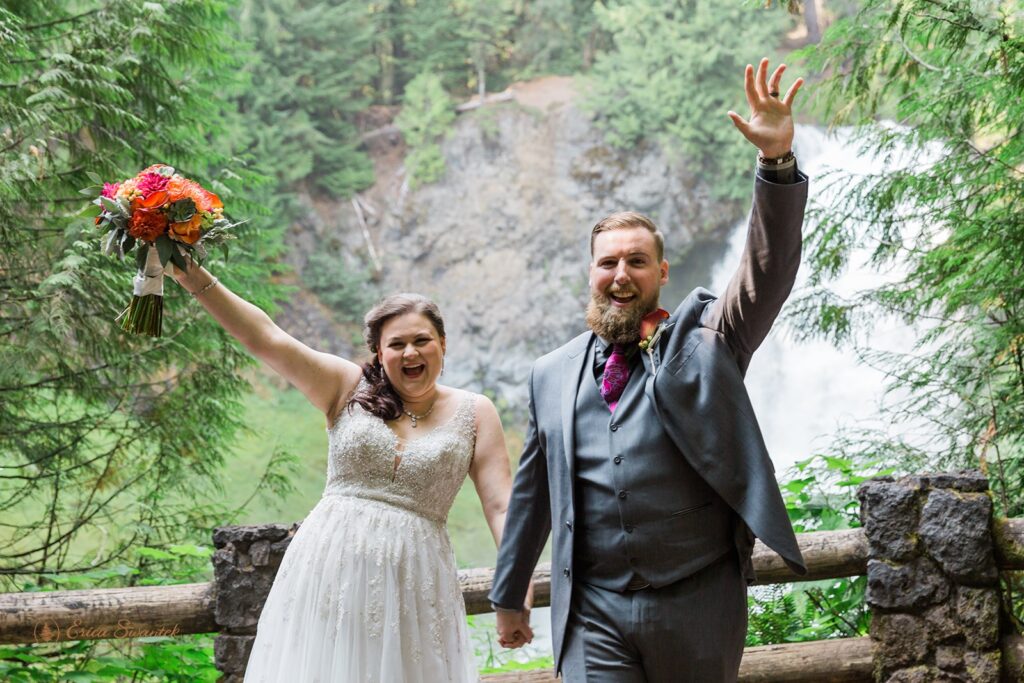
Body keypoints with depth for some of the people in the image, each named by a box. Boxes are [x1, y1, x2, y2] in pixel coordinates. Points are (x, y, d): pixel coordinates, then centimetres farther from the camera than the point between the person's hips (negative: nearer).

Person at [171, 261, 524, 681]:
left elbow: (501, 506, 1)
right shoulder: (349, 388, 5)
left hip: (410, 582, 0)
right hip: (328, 568, 0)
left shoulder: (474, 414, 6)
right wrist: (194, 276, -13)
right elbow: (263, 337, -3)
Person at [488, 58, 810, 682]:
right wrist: (509, 596, 24)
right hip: (593, 613, 2)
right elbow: (532, 493, 18)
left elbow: (769, 270, -13)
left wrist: (778, 161, -28)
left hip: (698, 606, -1)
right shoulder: (553, 375, 11)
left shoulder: (702, 342, 2)